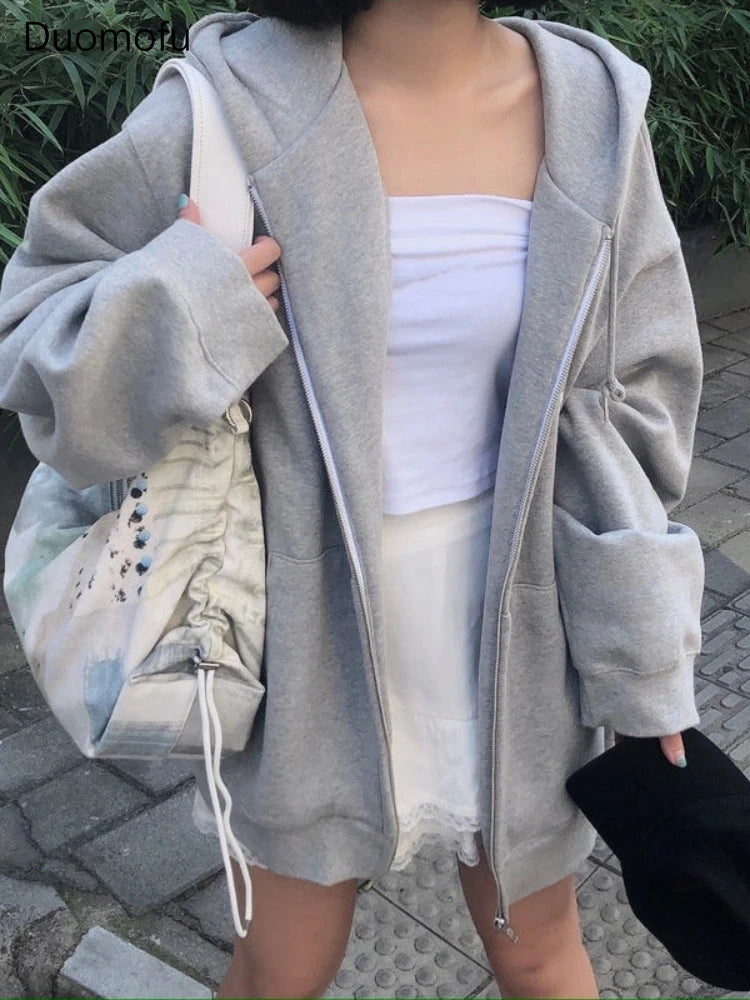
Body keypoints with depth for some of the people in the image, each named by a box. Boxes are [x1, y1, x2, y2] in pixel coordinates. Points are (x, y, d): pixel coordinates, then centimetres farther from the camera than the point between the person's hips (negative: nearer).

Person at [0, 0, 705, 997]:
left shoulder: (590, 111, -6)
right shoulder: (237, 105, -14)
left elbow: (628, 408, -1)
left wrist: (645, 666, 0)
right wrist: (178, 309, -27)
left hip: (514, 625, 2)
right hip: (318, 626, -1)